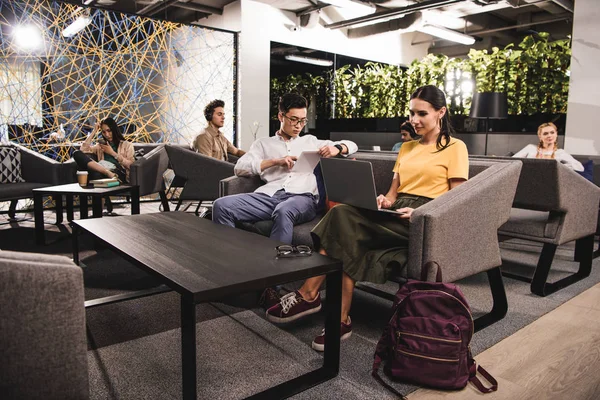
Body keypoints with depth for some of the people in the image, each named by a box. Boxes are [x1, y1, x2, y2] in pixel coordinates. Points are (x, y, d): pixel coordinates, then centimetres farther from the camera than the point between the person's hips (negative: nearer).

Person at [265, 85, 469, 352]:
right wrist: (385, 201, -2)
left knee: (343, 217, -28)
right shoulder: (407, 147, 26)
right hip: (395, 214, 6)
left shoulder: (455, 148, 6)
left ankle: (309, 295, -21)